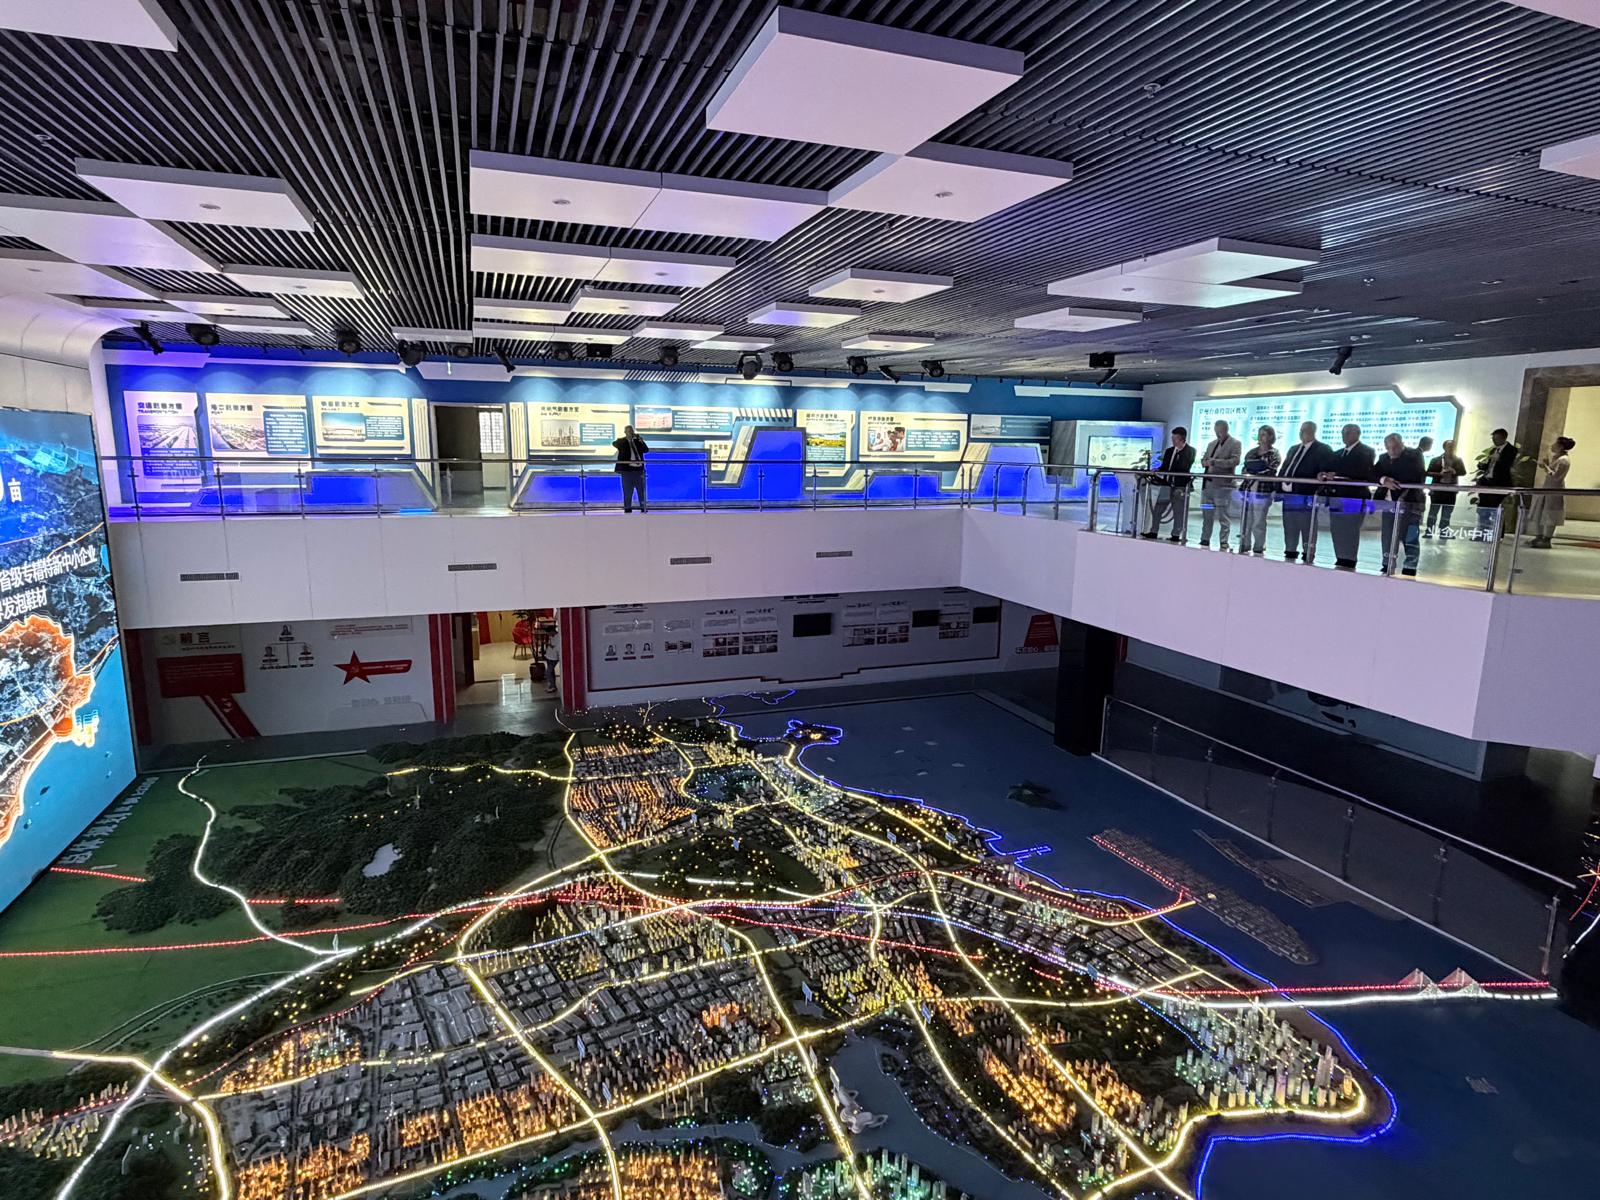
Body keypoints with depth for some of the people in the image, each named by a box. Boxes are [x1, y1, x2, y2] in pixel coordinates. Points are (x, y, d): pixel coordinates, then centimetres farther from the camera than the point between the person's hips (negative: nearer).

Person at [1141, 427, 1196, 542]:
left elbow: (1184, 467, -15)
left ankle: (1176, 535, 8)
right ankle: (1153, 531, 12)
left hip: (1180, 486, -5)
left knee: (1179, 512, 1)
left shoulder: (1190, 451, -4)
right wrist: (1157, 473, -7)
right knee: (1157, 509, 5)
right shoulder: (1169, 451, 13)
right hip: (1167, 484, 6)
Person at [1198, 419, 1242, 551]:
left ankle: (1224, 543, -1)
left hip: (1223, 485, -6)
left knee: (1223, 516, -5)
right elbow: (1203, 460, 20)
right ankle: (1205, 540, 14)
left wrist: (1214, 462, -17)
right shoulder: (1212, 444, 20)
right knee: (1206, 514, 8)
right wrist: (1207, 463, -4)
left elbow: (1234, 461, -13)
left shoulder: (1235, 443, 0)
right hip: (1207, 484, 6)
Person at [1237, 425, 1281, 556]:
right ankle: (1244, 548, 11)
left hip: (1262, 492, -5)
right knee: (1244, 521, 5)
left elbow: (1271, 472, -9)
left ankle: (1258, 550, 4)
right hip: (1246, 490, 5)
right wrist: (1247, 474, -1)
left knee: (1258, 523, -3)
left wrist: (1253, 475, -16)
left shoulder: (1274, 455, 1)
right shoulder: (1251, 452, 16)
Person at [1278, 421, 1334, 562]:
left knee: (1306, 526, -4)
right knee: (1289, 526, 11)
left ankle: (1309, 554, 1)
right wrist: (1280, 485, 9)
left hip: (1306, 494, -7)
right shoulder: (1294, 449, 21)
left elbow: (1327, 469, -11)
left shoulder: (1322, 450, -1)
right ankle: (1290, 552, 19)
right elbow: (1285, 468, 20)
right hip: (1289, 492, 7)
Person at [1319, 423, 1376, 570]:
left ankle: (1349, 561, -5)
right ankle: (1340, 559, 11)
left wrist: (1338, 475, -23)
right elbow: (1330, 468, 15)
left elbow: (1363, 472, -15)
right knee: (1336, 530, 5)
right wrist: (1324, 474, -9)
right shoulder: (1338, 453, 22)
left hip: (1355, 497, -7)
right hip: (1337, 496, 7)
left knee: (1350, 530, -7)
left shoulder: (1366, 452, 0)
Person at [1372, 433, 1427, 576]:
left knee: (1409, 538, -4)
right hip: (1390, 503, 5)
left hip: (1409, 502, -5)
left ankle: (1409, 570, -1)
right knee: (1388, 537, 7)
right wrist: (1383, 480, -21)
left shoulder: (1414, 455, -1)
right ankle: (1387, 568, 16)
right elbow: (1373, 473, -1)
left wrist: (1391, 478, -16)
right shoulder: (1383, 457, 13)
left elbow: (1416, 474, -15)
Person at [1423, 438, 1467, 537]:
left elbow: (1463, 472, 2)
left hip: (1451, 490, 3)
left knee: (1447, 512, 4)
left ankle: (1444, 531, 8)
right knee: (1433, 510, -5)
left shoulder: (1458, 460, 10)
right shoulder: (1436, 459, 3)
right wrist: (1440, 474, -18)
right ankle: (1429, 531, -5)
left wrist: (1455, 472, -18)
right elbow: (1429, 472, -3)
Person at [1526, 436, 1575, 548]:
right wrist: (1545, 463, 3)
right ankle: (1538, 537, 17)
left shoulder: (1564, 460, -15)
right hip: (1545, 489, 9)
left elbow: (1555, 477, -21)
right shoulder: (1554, 457, 11)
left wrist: (1545, 465, -18)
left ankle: (1546, 540, -1)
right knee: (1538, 514, 11)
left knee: (1549, 516, -5)